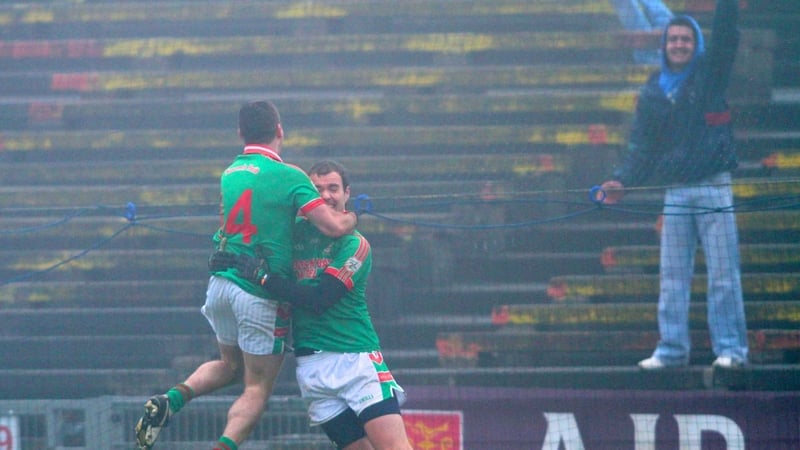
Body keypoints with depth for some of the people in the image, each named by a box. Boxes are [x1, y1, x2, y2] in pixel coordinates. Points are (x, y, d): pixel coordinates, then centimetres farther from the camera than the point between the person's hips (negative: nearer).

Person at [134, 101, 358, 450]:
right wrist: (352, 217, 7)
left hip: (221, 281, 6)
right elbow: (334, 226, -16)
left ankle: (171, 400, 4)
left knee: (229, 365, 27)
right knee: (257, 388, 3)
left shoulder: (229, 174, 10)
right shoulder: (290, 177, -10)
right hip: (262, 293, -6)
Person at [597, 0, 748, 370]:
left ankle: (730, 348, -3)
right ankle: (671, 349, 6)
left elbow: (726, 33, -10)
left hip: (714, 188, -3)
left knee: (723, 274, -5)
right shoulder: (652, 92, 11)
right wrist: (622, 180, -4)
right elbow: (642, 146, 9)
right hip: (675, 193, 3)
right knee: (672, 276, 2)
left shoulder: (709, 74, 3)